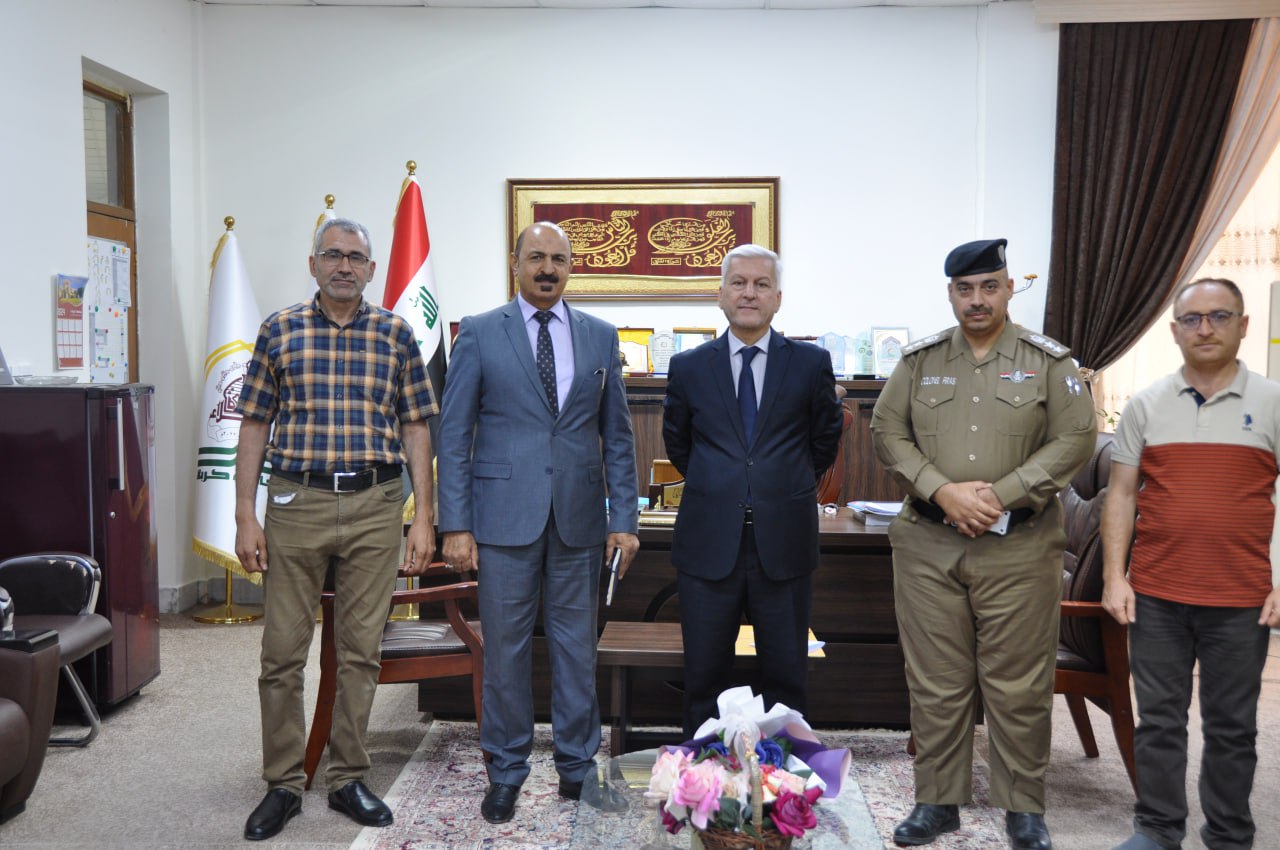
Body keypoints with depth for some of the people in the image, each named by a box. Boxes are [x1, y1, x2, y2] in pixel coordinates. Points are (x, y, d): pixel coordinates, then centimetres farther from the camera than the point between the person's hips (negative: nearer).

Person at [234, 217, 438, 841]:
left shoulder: (396, 334, 5)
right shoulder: (280, 330, 5)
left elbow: (415, 430, 6)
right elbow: (254, 427, 5)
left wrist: (422, 518, 0)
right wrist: (245, 518, -1)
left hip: (374, 507, 0)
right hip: (296, 502, 0)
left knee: (360, 651, 8)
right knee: (282, 652, 5)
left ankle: (348, 779, 23)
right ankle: (283, 785, 21)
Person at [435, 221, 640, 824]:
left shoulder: (600, 336, 8)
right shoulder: (479, 334, 1)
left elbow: (617, 435, 9)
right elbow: (454, 434, -1)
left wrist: (624, 518, 3)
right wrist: (455, 525, -7)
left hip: (579, 519, 2)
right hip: (505, 515, -2)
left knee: (576, 647, 10)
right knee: (505, 649, 7)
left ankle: (577, 766, 26)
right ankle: (506, 771, 24)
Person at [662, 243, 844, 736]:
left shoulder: (811, 363, 2)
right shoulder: (688, 367, 4)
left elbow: (825, 441, 13)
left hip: (783, 544, 0)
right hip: (708, 544, 1)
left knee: (786, 677, 10)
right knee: (705, 677, 10)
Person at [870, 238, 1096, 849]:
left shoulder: (1048, 362, 4)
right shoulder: (919, 360, 8)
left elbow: (1074, 438, -2)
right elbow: (887, 432, 4)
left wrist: (1002, 494, -12)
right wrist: (943, 491, -10)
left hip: (1019, 550, -1)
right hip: (928, 546, 2)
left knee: (1019, 685, 5)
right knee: (935, 682, 8)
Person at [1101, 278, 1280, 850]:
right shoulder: (1145, 406, 6)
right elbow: (1121, 495, 6)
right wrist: (1114, 577, -1)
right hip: (1155, 595, 1)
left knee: (1232, 727, 10)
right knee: (1158, 720, 9)